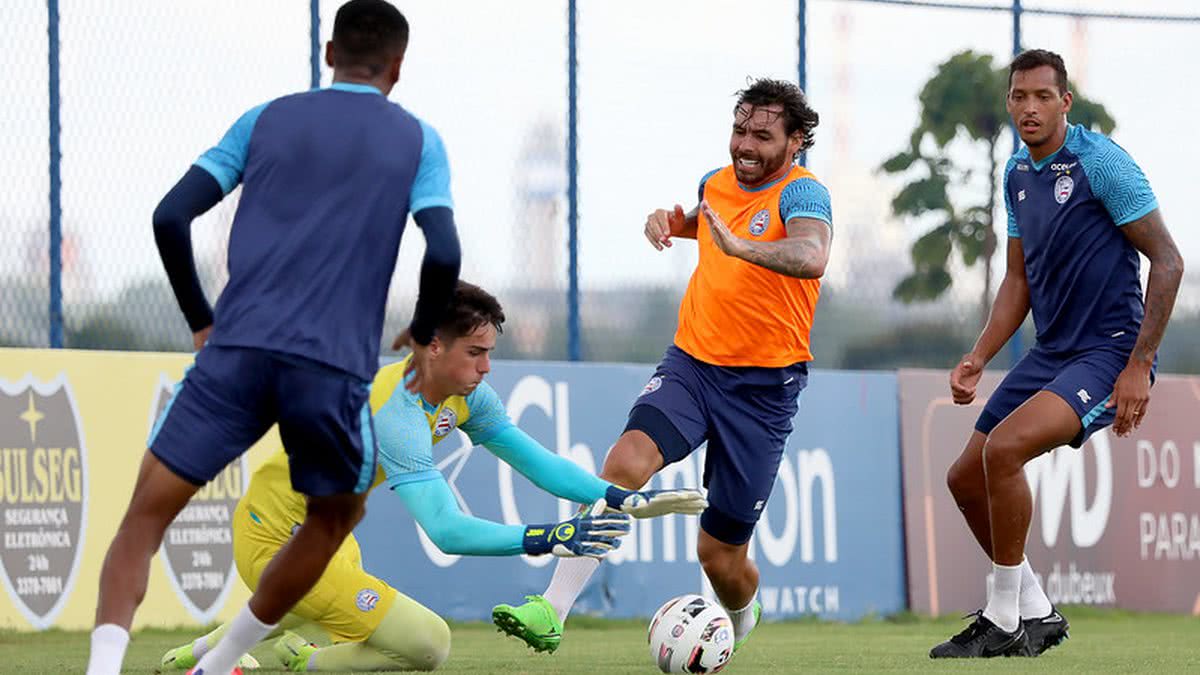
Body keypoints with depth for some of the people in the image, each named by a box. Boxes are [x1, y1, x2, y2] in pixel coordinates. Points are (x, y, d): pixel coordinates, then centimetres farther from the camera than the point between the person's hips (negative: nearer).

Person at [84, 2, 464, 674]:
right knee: (336, 515, 26)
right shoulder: (417, 141, 11)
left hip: (237, 352, 1)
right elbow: (444, 254, -3)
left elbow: (171, 218, 8)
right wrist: (424, 339, 15)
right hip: (335, 367, -1)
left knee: (146, 516, 2)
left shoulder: (265, 121, 15)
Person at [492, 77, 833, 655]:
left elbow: (811, 257, -37)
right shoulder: (718, 183, 7)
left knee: (721, 554, 3)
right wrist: (670, 219, 12)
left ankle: (740, 624, 39)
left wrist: (740, 245, -53)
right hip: (691, 362, 4)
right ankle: (551, 612, -31)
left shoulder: (801, 194, -13)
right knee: (628, 461, -26)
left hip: (764, 385, -4)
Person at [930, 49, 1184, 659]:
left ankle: (1004, 622, -15)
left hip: (1107, 353, -9)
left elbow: (1167, 261, -14)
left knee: (1004, 447, -27)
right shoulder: (1018, 173, 9)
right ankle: (1036, 615, 21)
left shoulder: (1100, 162, -14)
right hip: (1049, 352, 9)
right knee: (965, 479, 6)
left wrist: (1138, 367, -19)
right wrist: (978, 359, 6)